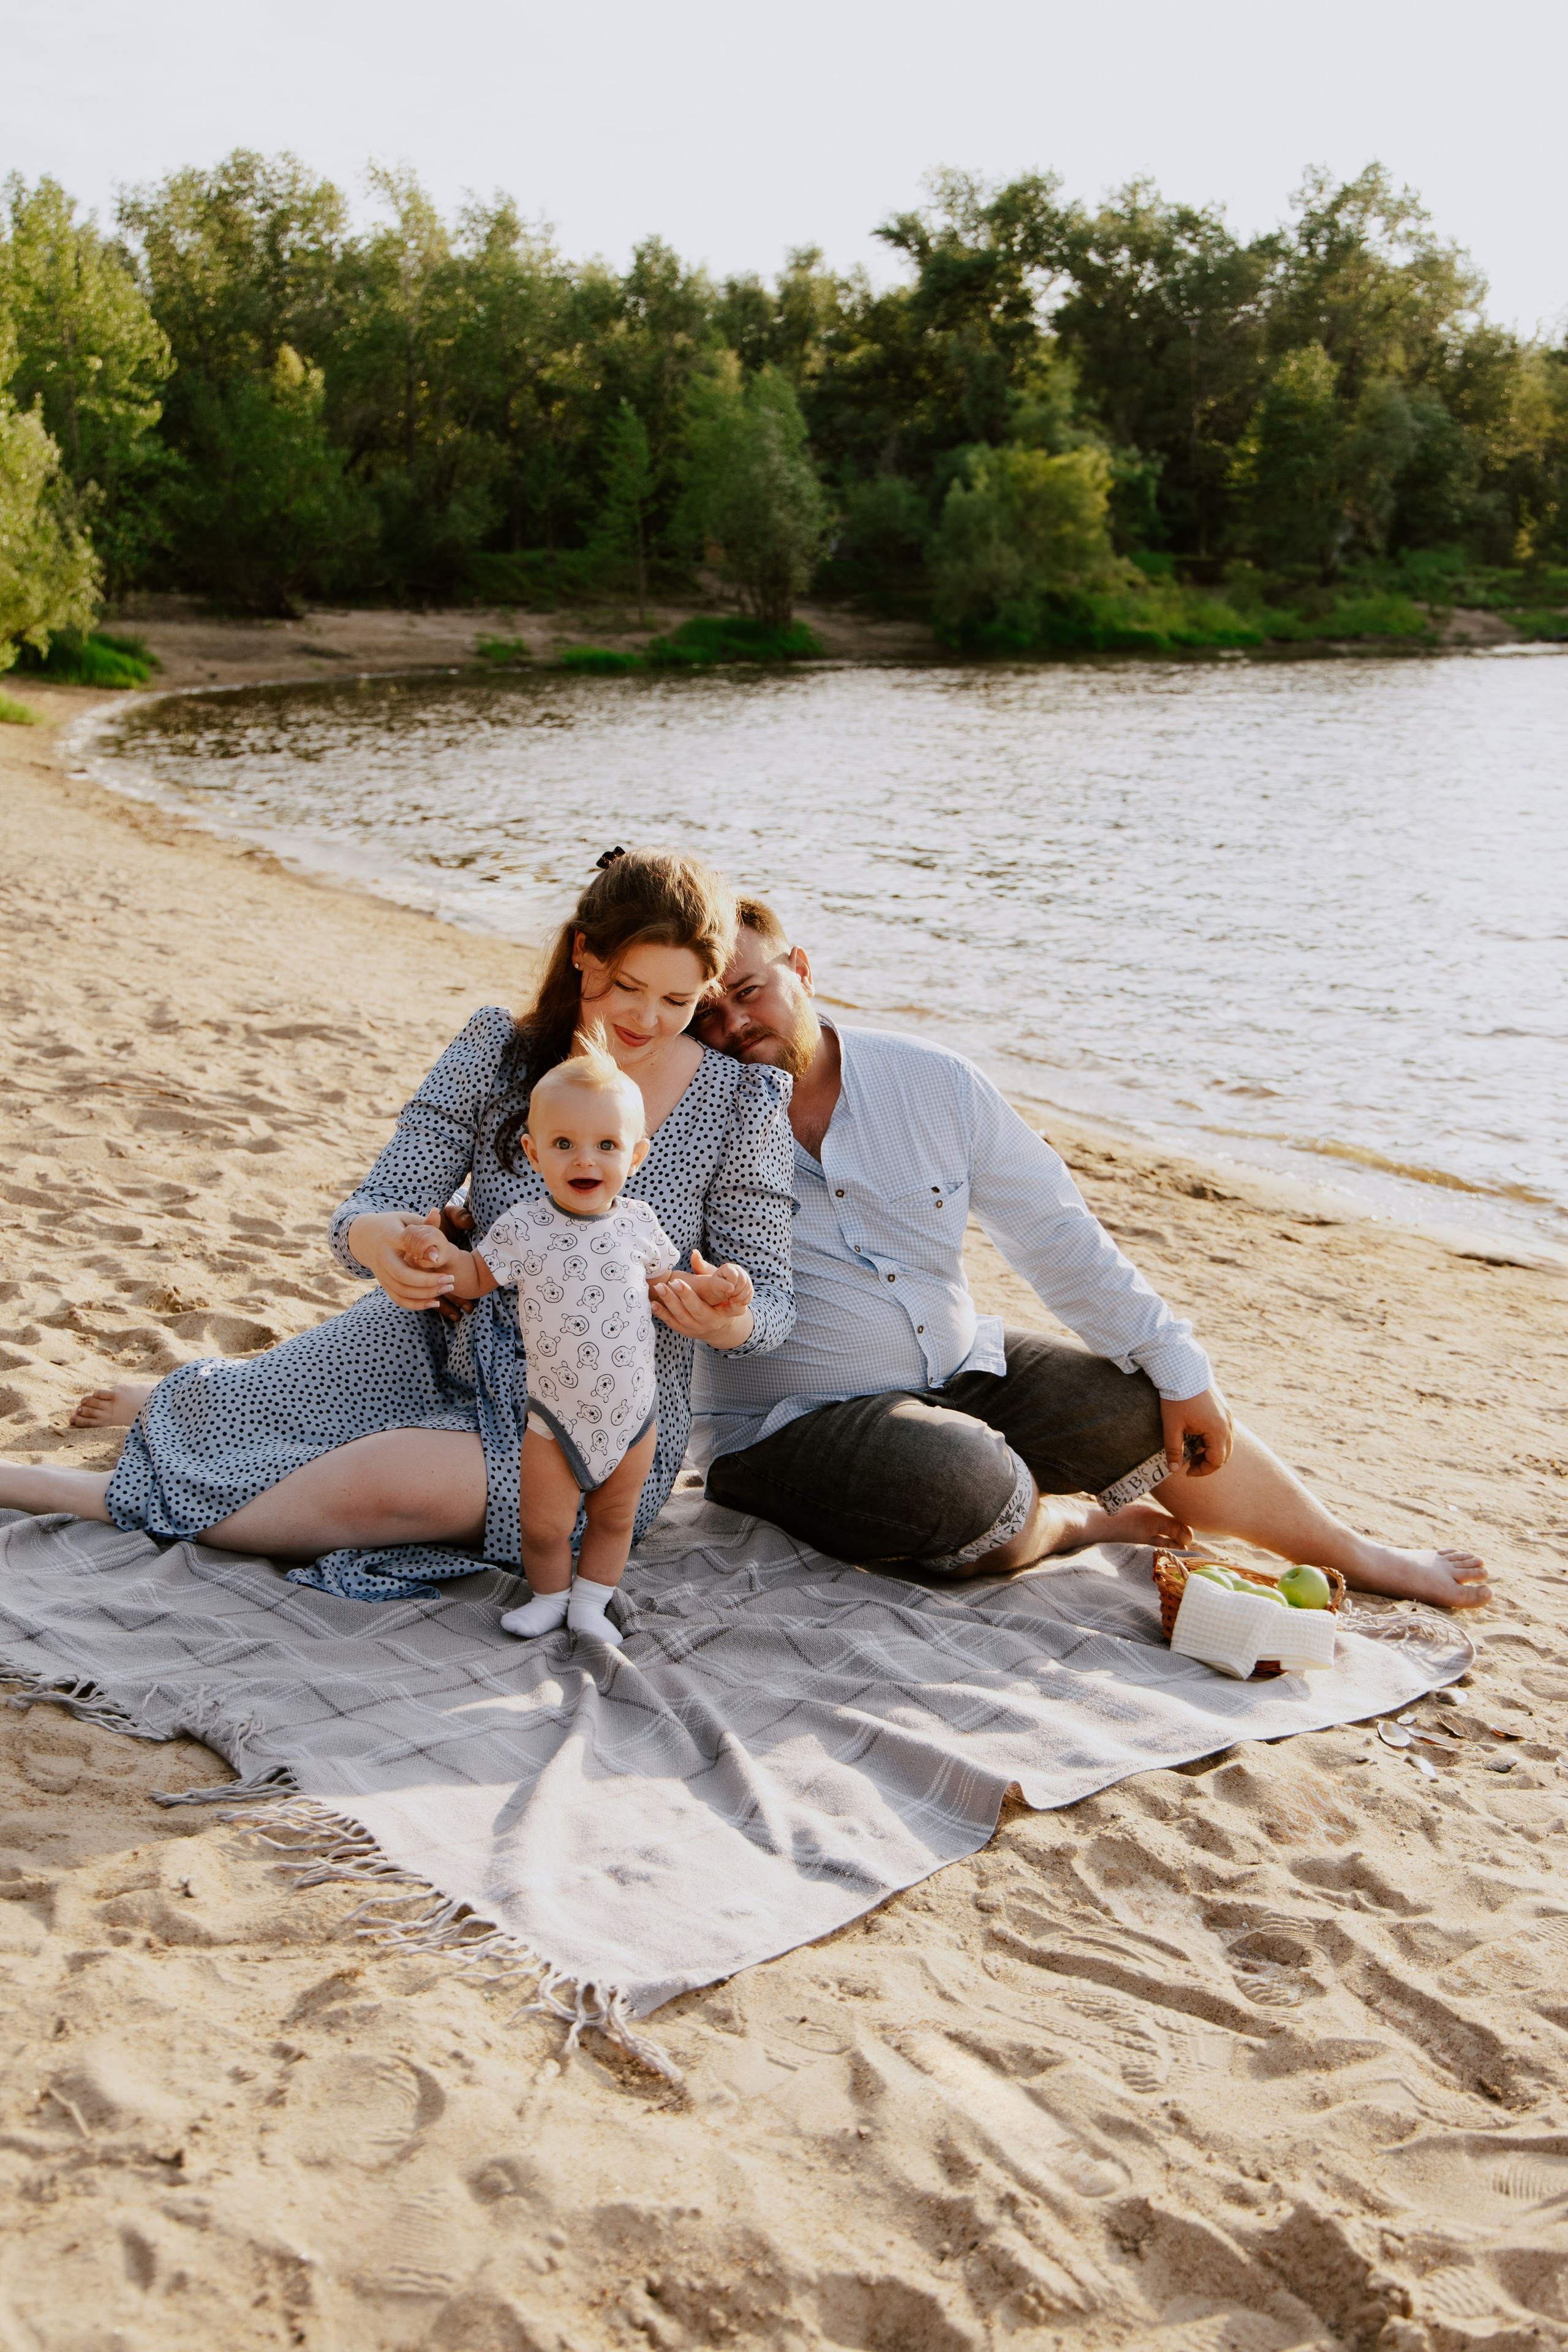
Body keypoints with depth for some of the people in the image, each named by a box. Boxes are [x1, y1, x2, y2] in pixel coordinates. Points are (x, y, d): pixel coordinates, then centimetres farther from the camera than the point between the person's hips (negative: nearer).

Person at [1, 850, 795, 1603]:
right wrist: (375, 1240, -37)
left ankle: (92, 1494, -9)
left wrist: (722, 1321, -32)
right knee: (222, 1421, 0)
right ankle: (185, 1407, 44)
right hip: (452, 1347, 3)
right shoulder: (497, 1052, -9)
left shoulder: (743, 1103, -13)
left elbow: (770, 1297, -7)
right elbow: (378, 1206, -11)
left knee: (399, 1479, -30)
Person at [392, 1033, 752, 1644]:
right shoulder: (523, 1229, -12)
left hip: (633, 1410, 2)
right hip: (557, 1412, -2)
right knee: (544, 1525, 5)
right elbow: (477, 1278, 2)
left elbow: (665, 1280, 12)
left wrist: (711, 1285, -5)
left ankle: (590, 1602, 34)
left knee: (614, 1518, 15)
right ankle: (549, 1597, 31)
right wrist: (440, 1255, -18)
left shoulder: (638, 1222, -5)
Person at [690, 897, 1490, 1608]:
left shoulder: (930, 1080, -3)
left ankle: (1352, 1555, 27)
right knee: (971, 1487, -32)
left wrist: (1179, 1368, 0)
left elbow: (1055, 1232, 1)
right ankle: (1068, 1519, 6)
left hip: (959, 1369, 5)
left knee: (1152, 1415, 0)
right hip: (795, 1425, -4)